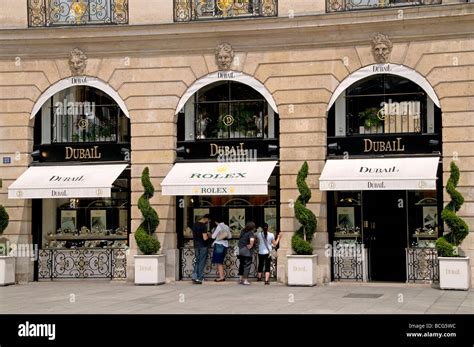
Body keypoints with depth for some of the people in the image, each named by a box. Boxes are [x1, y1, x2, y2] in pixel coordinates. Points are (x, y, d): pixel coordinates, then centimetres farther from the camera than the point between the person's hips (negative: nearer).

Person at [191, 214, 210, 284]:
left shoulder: (194, 225, 7)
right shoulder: (203, 226, -16)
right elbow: (205, 238, -20)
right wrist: (208, 236, 0)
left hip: (196, 246, 7)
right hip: (203, 246, -7)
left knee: (196, 262, 13)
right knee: (202, 263, 2)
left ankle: (194, 277, 4)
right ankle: (199, 279, 3)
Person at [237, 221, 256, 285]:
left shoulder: (243, 232, 12)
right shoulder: (251, 233, -11)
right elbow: (252, 240, -30)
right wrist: (251, 245, -14)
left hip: (240, 250, 7)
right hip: (247, 251, -7)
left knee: (242, 264, 16)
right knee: (247, 265, -1)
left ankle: (241, 279, 23)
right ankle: (245, 280, -2)